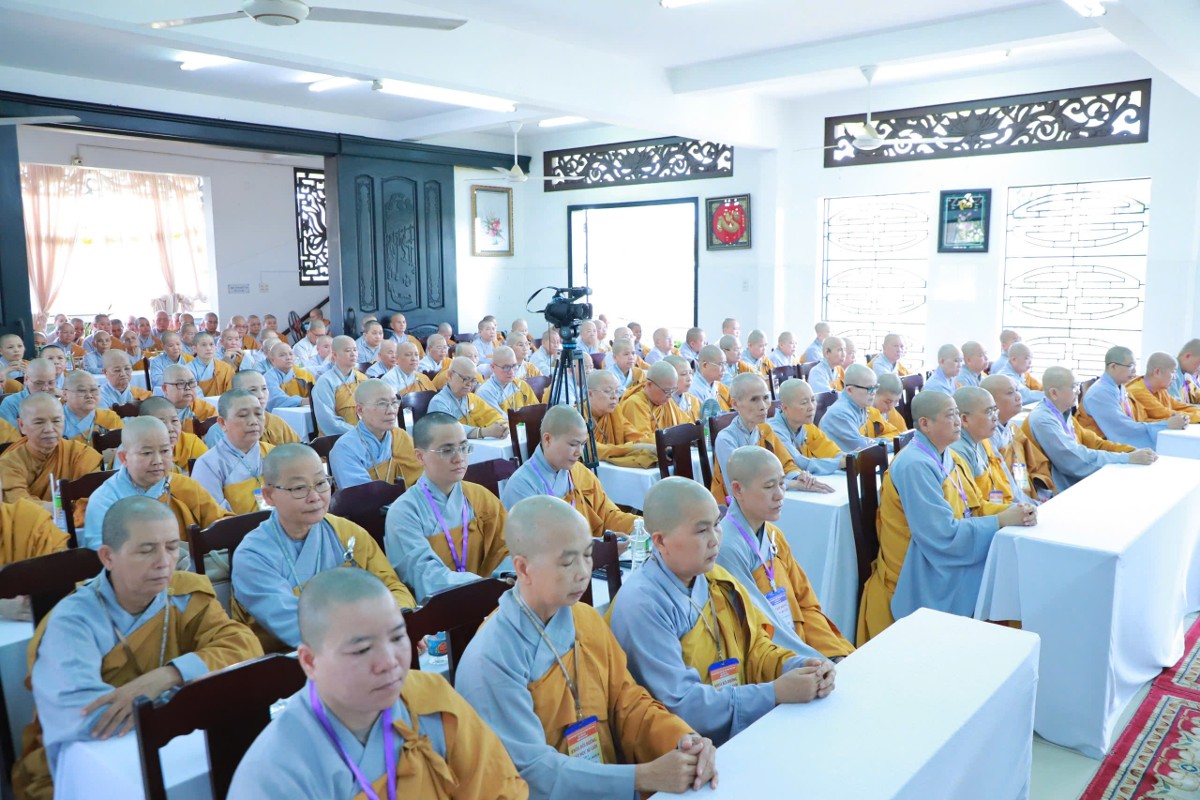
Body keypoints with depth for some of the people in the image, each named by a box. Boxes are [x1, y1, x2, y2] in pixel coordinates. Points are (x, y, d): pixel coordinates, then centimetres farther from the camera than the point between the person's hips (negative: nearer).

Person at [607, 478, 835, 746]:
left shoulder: (716, 580, 2)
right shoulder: (641, 606, -20)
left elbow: (752, 646, 10)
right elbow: (679, 704, -21)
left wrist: (796, 666, -9)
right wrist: (775, 693, -22)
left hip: (745, 729, 6)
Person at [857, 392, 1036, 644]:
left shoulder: (949, 456, 5)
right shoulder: (915, 466, -22)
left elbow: (973, 507, 9)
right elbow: (944, 535, -25)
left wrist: (1012, 510, -8)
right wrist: (1002, 521, -20)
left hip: (950, 557, 8)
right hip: (922, 574, -8)